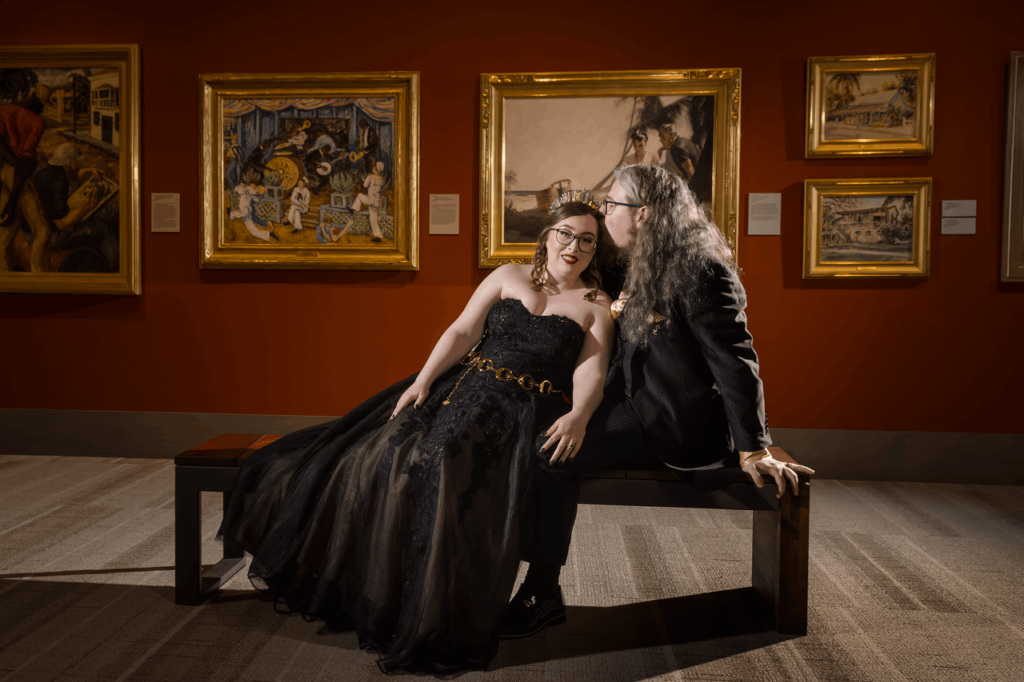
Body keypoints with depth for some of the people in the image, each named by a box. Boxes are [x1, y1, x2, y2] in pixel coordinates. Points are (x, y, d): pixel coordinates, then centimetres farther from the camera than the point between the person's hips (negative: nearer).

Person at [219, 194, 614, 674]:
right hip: (465, 386, 4)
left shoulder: (596, 305, 9)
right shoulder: (507, 276, 15)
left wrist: (578, 415, -25)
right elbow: (462, 332, 8)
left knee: (448, 466, -30)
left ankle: (435, 625, -19)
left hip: (526, 413, -3)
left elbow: (591, 371, -4)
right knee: (382, 454, -14)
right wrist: (424, 379, -6)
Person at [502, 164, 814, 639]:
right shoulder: (639, 270, 14)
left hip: (674, 426, -9)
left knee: (552, 454, -21)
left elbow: (733, 360, -18)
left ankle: (544, 595, -9)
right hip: (641, 409, 9)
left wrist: (753, 449, -20)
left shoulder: (698, 271, -15)